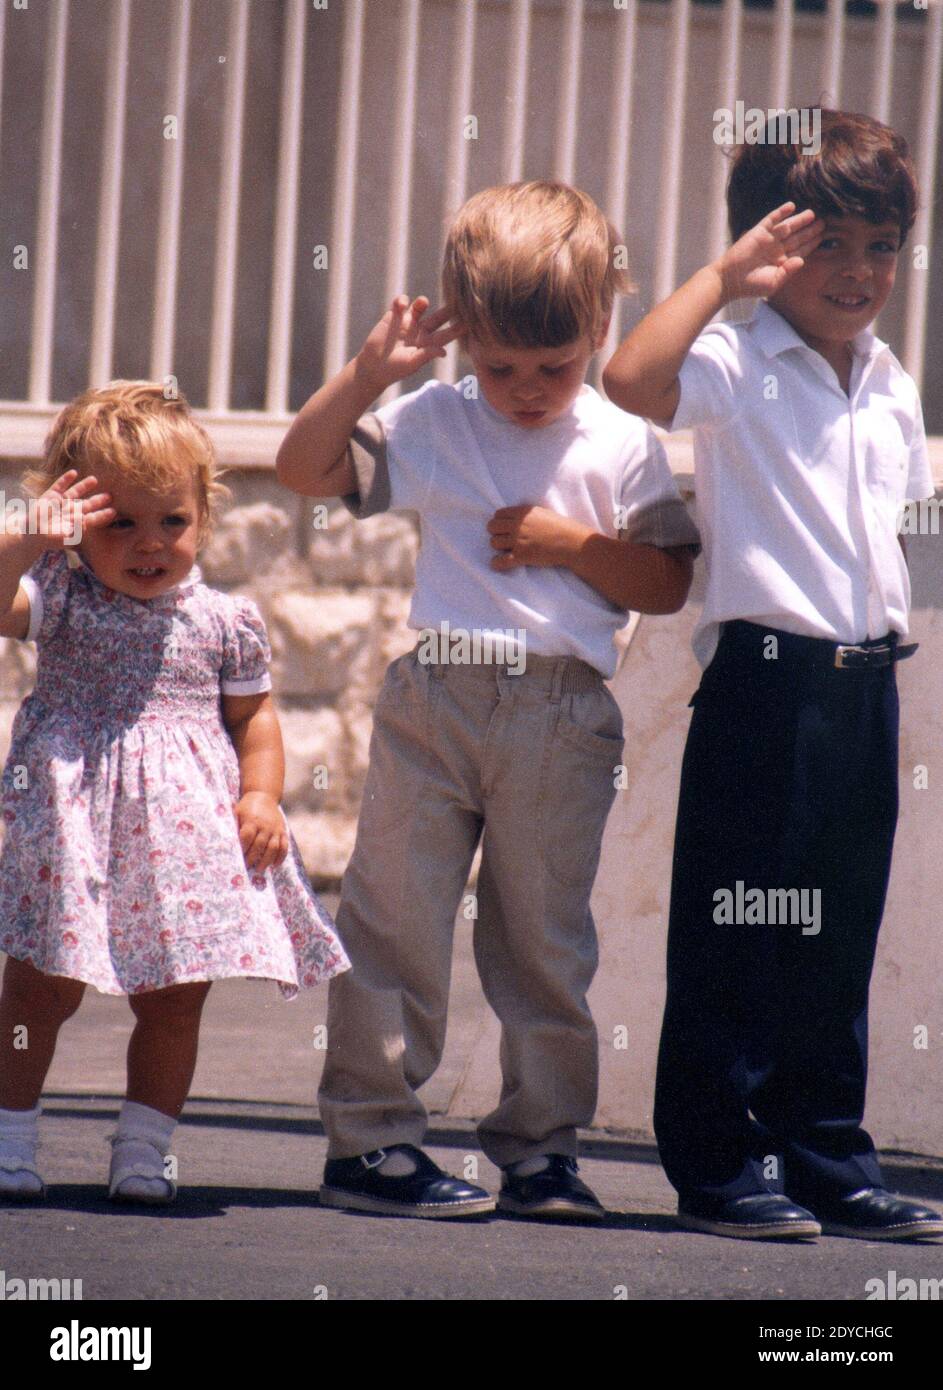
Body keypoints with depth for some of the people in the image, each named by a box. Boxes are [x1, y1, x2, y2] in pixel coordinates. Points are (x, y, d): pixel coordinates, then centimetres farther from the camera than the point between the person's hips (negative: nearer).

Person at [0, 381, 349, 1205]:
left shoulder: (224, 623, 3)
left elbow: (254, 714, 11)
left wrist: (262, 795, -2)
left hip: (190, 828, 2)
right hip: (75, 822, -2)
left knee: (174, 1002, 5)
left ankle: (143, 1150, 17)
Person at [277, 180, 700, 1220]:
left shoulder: (621, 445, 3)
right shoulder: (431, 425, 4)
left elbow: (667, 585, 4)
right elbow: (304, 467, 4)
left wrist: (576, 544, -10)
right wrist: (367, 374, -6)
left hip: (562, 714, 0)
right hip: (434, 698, 0)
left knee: (546, 939, 6)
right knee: (395, 924, -1)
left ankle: (540, 1147, 15)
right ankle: (369, 1139, 4)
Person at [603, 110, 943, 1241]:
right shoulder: (736, 370, -7)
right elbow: (631, 381, -27)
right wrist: (725, 274, -22)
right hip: (767, 676, -6)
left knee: (839, 941, 11)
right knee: (740, 935, -3)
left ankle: (831, 1166, 17)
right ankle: (721, 1168, 4)